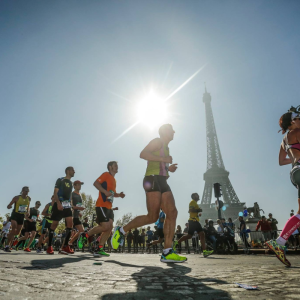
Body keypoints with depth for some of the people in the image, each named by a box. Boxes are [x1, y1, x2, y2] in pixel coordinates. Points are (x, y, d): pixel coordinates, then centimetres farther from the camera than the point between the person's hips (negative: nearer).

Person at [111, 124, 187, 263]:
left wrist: (169, 168, 17)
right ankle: (121, 230, 5)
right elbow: (142, 154, -14)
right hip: (153, 180, -9)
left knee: (172, 213, -6)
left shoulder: (166, 148, 28)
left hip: (162, 183, 9)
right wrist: (164, 159, -14)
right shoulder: (157, 141, 2)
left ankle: (167, 253, -7)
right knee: (152, 217, -13)